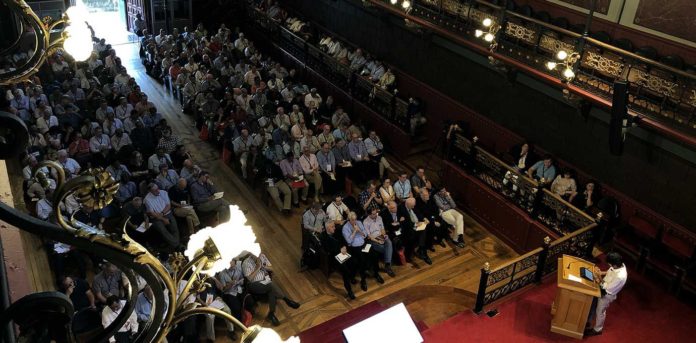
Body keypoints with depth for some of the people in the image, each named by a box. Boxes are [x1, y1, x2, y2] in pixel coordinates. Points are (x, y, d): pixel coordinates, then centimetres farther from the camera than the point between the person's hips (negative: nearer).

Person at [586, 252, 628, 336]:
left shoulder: (620, 277, -41)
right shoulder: (620, 265, -17)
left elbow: (607, 289, -28)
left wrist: (600, 277, -23)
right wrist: (602, 273, -7)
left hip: (607, 295, -8)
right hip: (603, 289, 8)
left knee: (600, 312, 17)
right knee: (592, 305, 26)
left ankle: (597, 329, 42)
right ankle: (588, 321, 50)